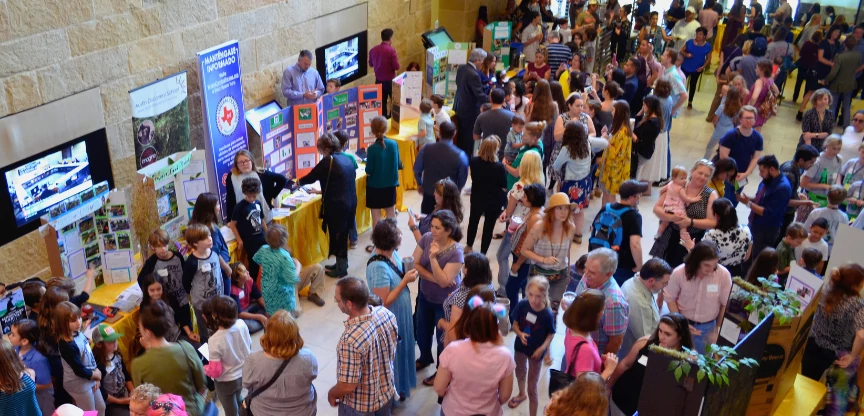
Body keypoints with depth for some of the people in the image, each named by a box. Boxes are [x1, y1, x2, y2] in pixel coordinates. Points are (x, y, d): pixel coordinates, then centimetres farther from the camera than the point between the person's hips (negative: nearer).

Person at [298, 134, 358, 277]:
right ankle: (342, 263, 31)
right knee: (342, 234, 19)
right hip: (350, 202, 8)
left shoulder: (328, 161, -13)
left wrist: (298, 182, 18)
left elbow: (311, 177, -3)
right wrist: (322, 191, 28)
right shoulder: (347, 159, 10)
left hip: (336, 205, -8)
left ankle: (341, 268, 13)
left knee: (336, 235, 4)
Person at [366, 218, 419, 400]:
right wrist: (405, 281, -28)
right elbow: (384, 303, -30)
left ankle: (398, 384, 51)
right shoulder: (379, 267, -36)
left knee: (399, 349, 28)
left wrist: (406, 273, -7)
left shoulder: (391, 252, -9)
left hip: (399, 314, 9)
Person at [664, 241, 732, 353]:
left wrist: (719, 329, 2)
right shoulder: (679, 273, -19)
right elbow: (670, 299, -5)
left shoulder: (724, 274, -20)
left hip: (708, 327, 0)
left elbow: (726, 305, -5)